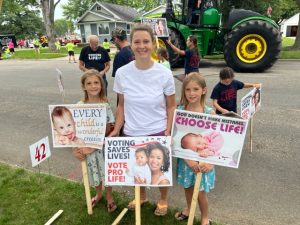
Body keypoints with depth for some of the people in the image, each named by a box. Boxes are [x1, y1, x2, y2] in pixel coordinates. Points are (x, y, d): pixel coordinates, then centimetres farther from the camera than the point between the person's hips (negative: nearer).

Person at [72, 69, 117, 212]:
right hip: (86, 146, 2)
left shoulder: (105, 105, -15)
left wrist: (93, 147, -19)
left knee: (106, 172, 13)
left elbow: (108, 130, -14)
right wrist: (75, 149, -11)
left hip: (103, 146, -2)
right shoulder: (79, 106, -9)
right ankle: (98, 194, 48)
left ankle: (109, 197, 39)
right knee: (94, 172, 21)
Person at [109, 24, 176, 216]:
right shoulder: (122, 73, -8)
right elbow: (121, 105, 3)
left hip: (158, 133, -1)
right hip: (131, 133, 2)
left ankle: (163, 200, 48)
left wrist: (168, 132, -9)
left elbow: (171, 107, -2)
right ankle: (142, 196, 53)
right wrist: (116, 130, -1)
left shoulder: (165, 74, -12)